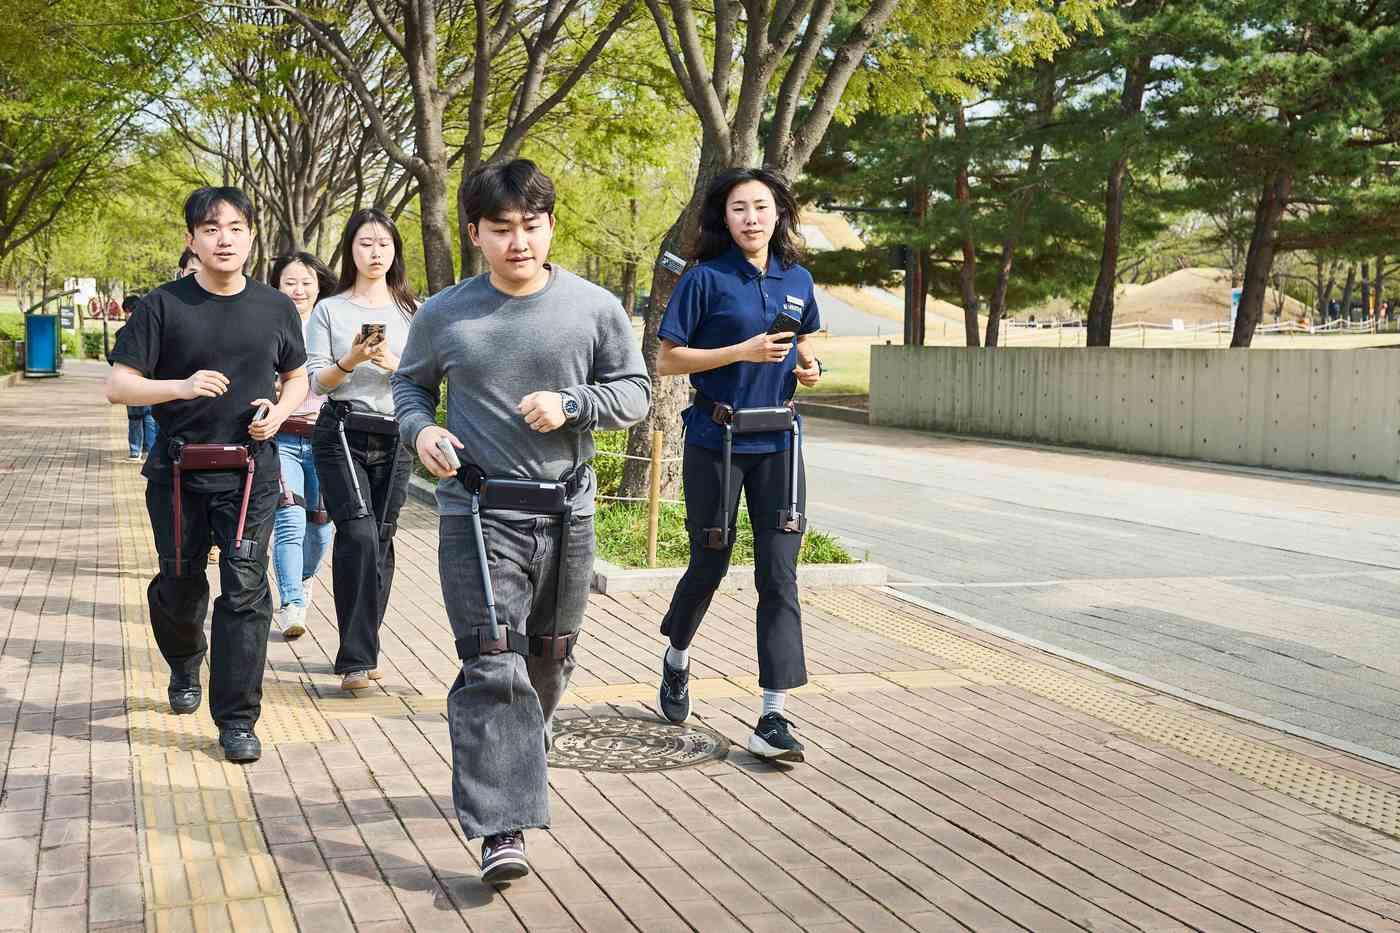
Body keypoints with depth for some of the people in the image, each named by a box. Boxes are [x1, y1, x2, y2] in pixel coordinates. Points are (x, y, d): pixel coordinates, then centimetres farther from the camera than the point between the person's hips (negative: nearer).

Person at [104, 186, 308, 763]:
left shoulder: (275, 308, 3)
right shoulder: (164, 306, -4)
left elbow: (296, 377, 18)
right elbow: (118, 386, -6)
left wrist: (279, 410, -4)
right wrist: (181, 386, -23)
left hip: (250, 471, 0)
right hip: (178, 471, 0)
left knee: (245, 592, -6)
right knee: (179, 587, 13)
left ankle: (236, 720, 2)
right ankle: (185, 665, 46)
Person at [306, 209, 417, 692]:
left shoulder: (412, 311, 12)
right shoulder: (329, 310, 7)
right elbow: (316, 381, 2)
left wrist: (392, 363, -13)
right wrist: (350, 361, -16)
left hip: (395, 439, 3)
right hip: (342, 435, -3)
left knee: (381, 541, 4)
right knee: (358, 535, -16)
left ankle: (363, 649, 16)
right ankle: (357, 656, -13)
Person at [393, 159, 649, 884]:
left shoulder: (595, 308, -1)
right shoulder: (443, 316, 0)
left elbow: (635, 389, 5)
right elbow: (410, 383, 16)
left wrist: (572, 405, -13)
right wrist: (419, 428, -6)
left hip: (566, 514, 2)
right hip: (476, 516, -2)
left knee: (547, 663, 18)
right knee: (492, 668, -12)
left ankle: (512, 773, 43)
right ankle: (501, 828, -13)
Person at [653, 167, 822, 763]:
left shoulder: (797, 281, 7)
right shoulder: (706, 279, -7)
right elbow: (668, 360, -8)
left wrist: (808, 368, 2)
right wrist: (742, 351, -18)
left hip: (777, 445, 3)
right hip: (715, 441, -3)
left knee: (780, 575, -4)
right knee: (710, 563, 9)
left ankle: (773, 718, -3)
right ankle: (676, 660, 40)